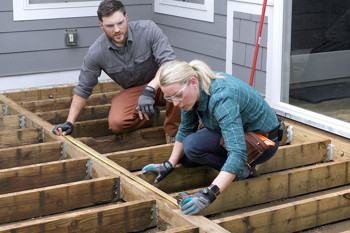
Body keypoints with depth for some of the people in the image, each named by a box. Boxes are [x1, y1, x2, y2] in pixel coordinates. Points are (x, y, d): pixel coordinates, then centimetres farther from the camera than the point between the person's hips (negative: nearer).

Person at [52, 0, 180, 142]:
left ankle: (172, 133, -14)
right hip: (132, 91, 1)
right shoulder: (96, 53, -14)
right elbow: (83, 89, -2)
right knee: (116, 123, -29)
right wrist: (69, 123, -5)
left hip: (158, 84, -1)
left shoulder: (148, 29, -20)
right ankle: (149, 116, 5)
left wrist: (149, 90, -44)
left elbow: (168, 61, -28)